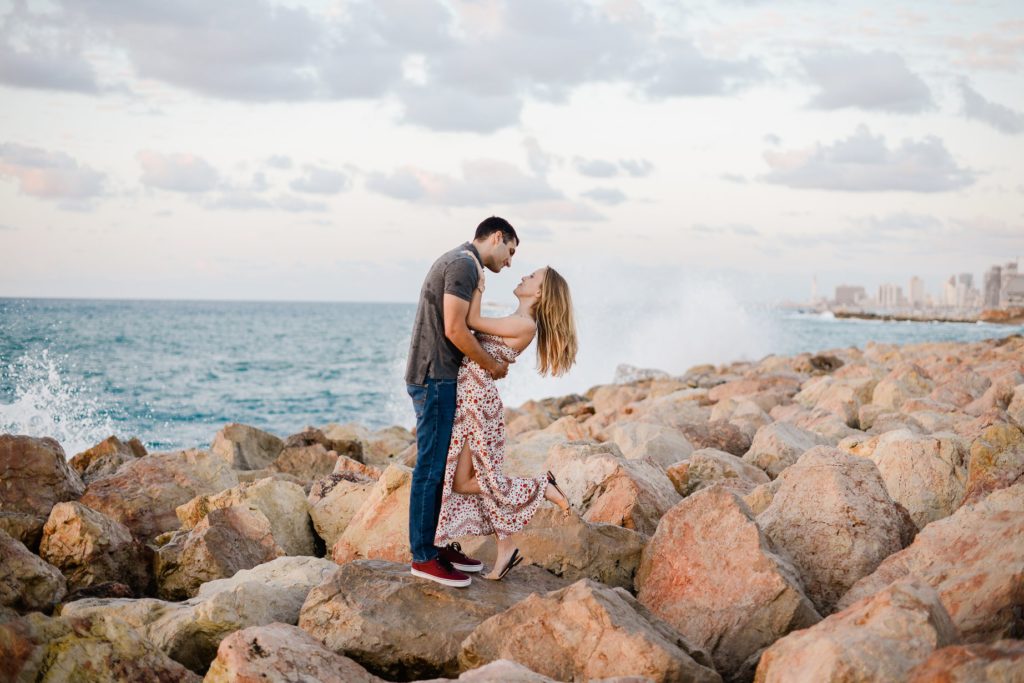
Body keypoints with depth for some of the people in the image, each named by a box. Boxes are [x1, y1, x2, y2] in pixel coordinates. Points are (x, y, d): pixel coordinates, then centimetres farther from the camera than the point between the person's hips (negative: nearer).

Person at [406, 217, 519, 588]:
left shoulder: (457, 262, 19)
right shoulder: (464, 265, -14)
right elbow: (454, 329, -22)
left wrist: (491, 357, 10)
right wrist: (492, 365, -10)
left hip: (439, 378, 11)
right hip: (435, 379, -11)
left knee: (444, 465, 14)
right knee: (430, 467, -6)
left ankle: (440, 545, 20)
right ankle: (423, 556, -1)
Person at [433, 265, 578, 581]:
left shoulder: (525, 325, -14)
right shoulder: (514, 321, 15)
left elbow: (473, 321, -14)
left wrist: (479, 280, -10)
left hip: (478, 401, -10)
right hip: (466, 399, 10)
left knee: (464, 483, -3)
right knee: (482, 477, 10)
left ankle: (545, 488, 5)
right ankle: (505, 550, 15)